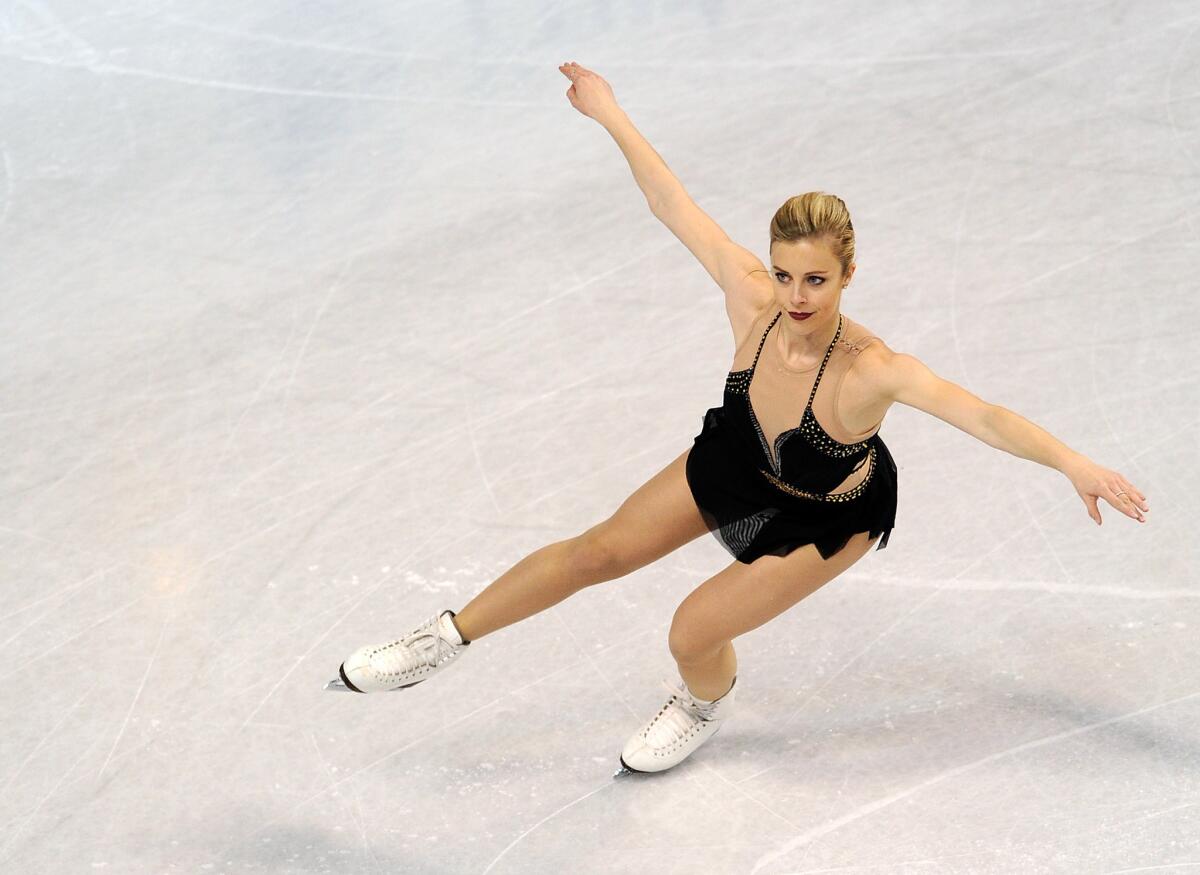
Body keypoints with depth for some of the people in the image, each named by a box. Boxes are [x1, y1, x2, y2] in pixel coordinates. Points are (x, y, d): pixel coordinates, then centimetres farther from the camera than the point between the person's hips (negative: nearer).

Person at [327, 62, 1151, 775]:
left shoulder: (869, 369, -42)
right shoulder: (754, 301, -31)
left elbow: (983, 414, -50)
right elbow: (676, 204, -23)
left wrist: (1080, 466, -60)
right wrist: (611, 115, -16)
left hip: (824, 518, -4)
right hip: (736, 460, 4)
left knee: (693, 632, 0)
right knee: (598, 552, 9)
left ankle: (707, 703, 40)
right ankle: (448, 640, 27)